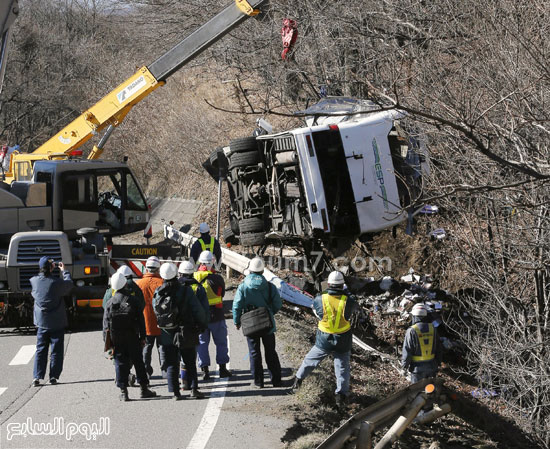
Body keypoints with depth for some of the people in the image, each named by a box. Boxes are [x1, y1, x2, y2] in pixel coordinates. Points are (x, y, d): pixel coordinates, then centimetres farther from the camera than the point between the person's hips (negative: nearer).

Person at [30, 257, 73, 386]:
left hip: (41, 322, 3)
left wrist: (50, 268, 17)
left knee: (40, 350, 10)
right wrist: (64, 271, 16)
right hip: (57, 322, -3)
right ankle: (53, 376, 6)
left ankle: (37, 377, 3)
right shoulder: (57, 283, -18)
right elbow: (69, 284, 1)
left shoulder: (34, 281, -8)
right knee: (56, 350, 6)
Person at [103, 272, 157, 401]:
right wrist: (142, 337, 2)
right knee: (138, 362, 8)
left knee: (120, 363, 5)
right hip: (132, 338, -1)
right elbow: (141, 320, -4)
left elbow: (106, 323, 1)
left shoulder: (109, 303, -1)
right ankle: (144, 388, 12)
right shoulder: (133, 300, -5)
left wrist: (107, 341, 6)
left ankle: (123, 391, 2)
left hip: (116, 339, 1)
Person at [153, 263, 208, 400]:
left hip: (167, 336, 2)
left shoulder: (157, 294, -2)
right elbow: (198, 311, -9)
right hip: (185, 335, -2)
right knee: (190, 363, 10)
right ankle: (194, 389, 7)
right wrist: (202, 325, 5)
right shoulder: (186, 291, -10)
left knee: (171, 365, 8)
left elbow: (155, 312, 7)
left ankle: (175, 392, 5)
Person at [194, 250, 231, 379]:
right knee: (221, 342, 11)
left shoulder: (193, 278, -5)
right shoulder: (216, 278, -15)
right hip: (216, 315, -3)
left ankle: (205, 369, 6)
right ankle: (222, 368, 13)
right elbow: (222, 292, 1)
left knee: (202, 343, 11)